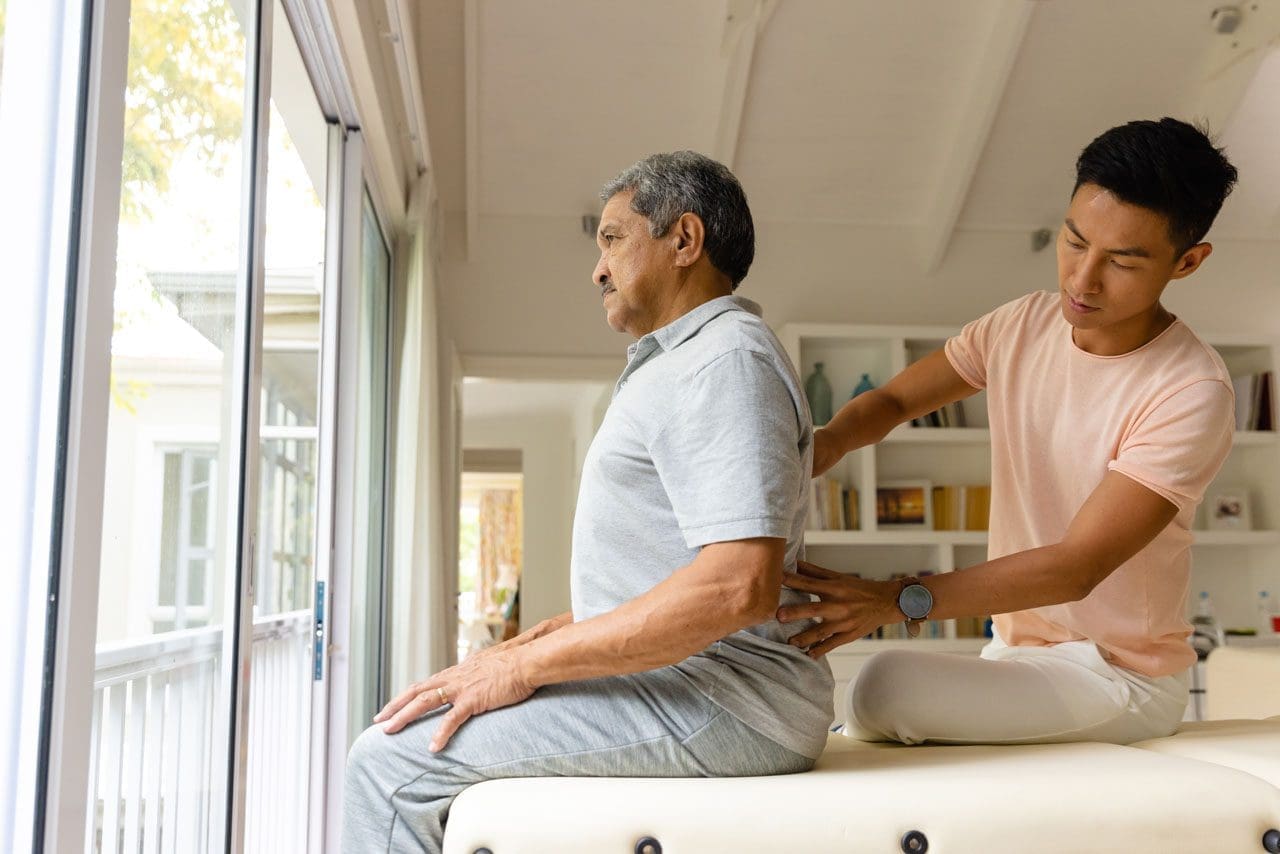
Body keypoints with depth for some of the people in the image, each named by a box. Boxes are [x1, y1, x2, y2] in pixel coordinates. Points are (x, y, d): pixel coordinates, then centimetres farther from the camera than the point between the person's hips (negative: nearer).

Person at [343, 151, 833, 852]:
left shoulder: (727, 360, -13)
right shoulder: (680, 366, 23)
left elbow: (737, 587, -26)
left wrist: (526, 666, -19)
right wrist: (548, 636, 10)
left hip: (717, 704, -11)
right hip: (686, 686, 11)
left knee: (389, 760, -13)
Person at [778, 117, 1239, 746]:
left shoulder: (1191, 393, -21)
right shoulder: (1022, 326, -2)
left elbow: (1078, 566, -26)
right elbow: (893, 400, 4)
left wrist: (898, 600, -36)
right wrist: (827, 443, -21)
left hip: (1120, 673, -6)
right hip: (1016, 646, 6)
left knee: (887, 684, -27)